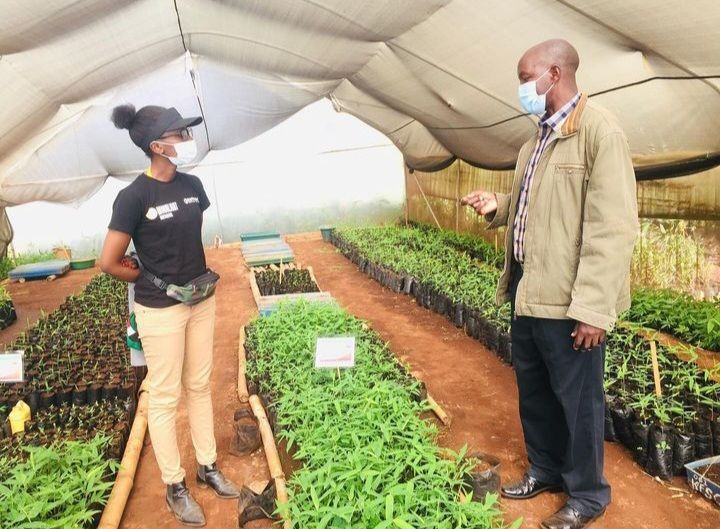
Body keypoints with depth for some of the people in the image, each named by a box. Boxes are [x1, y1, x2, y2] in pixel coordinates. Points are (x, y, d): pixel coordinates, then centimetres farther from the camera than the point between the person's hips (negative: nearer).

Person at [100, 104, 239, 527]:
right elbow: (109, 263, -13)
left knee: (200, 387, 17)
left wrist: (192, 271, 9)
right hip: (161, 310, -6)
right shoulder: (134, 196, -18)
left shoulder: (192, 185, 1)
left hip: (202, 301, 6)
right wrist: (155, 280, -2)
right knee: (165, 398, 8)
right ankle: (175, 487, 25)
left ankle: (208, 468, 34)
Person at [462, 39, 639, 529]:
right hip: (527, 289, 8)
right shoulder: (538, 139, 14)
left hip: (568, 298, -8)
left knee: (577, 398, 8)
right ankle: (545, 470, 40)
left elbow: (613, 227, -20)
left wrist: (594, 308, -23)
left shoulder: (599, 130, -13)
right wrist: (497, 206, 4)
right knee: (534, 390, 19)